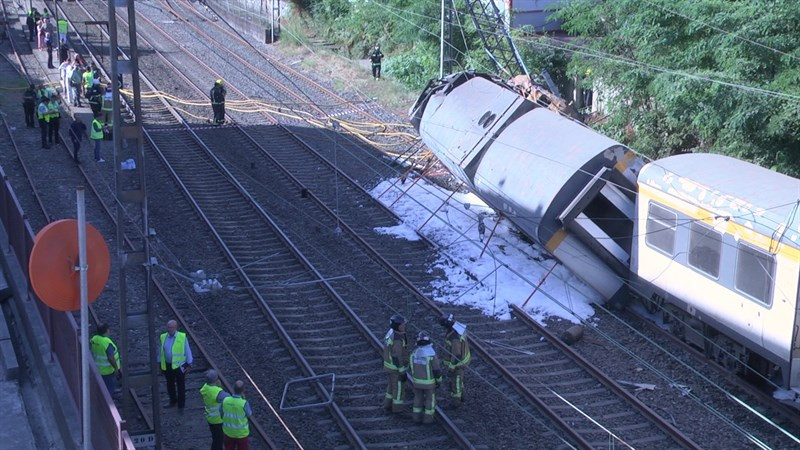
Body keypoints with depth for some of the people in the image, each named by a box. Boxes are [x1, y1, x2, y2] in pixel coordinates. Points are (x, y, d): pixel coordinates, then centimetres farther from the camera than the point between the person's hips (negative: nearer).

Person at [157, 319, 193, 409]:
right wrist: (159, 364, 11)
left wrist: (189, 365, -5)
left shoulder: (182, 337, -11)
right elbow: (160, 351, 9)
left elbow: (187, 351, -5)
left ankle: (181, 405, 18)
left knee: (181, 386, 6)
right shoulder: (163, 337, -1)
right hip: (167, 365, 4)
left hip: (179, 365, -4)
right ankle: (173, 401, 37)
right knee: (170, 385, 18)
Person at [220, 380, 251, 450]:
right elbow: (249, 415, -9)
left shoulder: (225, 400, -20)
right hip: (241, 433, -3)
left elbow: (221, 414, -3)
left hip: (228, 432, 3)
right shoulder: (244, 403, -30)